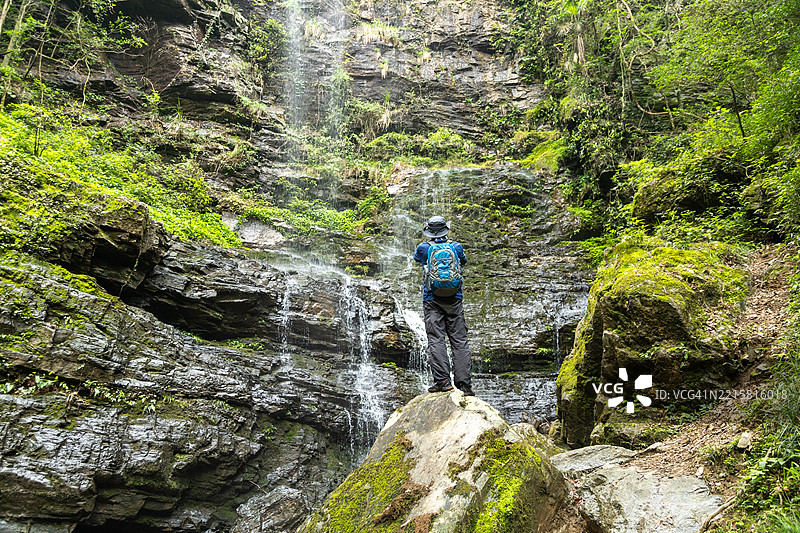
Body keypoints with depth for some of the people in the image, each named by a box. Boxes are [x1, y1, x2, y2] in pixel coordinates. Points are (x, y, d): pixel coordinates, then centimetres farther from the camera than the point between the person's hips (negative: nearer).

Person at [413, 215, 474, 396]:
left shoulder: (424, 248, 0)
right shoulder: (456, 246, 5)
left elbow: (416, 257, 25)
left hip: (432, 299, -1)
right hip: (454, 299, 2)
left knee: (436, 340, -3)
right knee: (459, 340, 2)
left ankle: (442, 380, -12)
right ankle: (464, 383, -1)